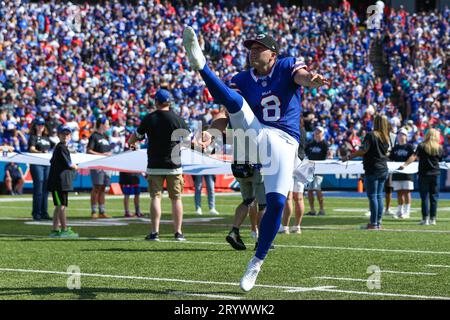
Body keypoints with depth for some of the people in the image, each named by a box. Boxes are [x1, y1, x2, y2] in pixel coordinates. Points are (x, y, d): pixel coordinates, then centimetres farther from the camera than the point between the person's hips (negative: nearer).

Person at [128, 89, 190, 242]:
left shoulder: (149, 118, -2)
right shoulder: (177, 118, -3)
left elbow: (137, 136, 13)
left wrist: (130, 143, 36)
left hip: (155, 166, 0)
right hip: (174, 165, 0)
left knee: (155, 197, 1)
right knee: (176, 198, 6)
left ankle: (155, 232, -6)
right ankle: (178, 232, 5)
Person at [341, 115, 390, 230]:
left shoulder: (371, 135, -13)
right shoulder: (387, 138, 8)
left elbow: (363, 151, -16)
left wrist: (348, 157, -8)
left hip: (373, 170, -7)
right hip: (383, 170, 7)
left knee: (372, 196, -4)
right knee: (379, 196, 10)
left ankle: (373, 223, -5)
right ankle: (378, 222, 10)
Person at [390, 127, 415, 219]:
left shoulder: (409, 146, 0)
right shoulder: (395, 148, 14)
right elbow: (391, 159, 14)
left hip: (407, 172, -5)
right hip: (397, 172, 5)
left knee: (406, 192, -5)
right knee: (399, 192, 7)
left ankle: (407, 212, -3)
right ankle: (400, 211, 13)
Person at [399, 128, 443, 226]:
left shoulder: (422, 146, -6)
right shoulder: (439, 148, 1)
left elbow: (414, 157, -16)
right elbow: (440, 160, 12)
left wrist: (405, 164, -18)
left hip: (424, 174, -2)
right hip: (435, 174, 2)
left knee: (424, 197, 2)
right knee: (434, 197, 7)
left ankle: (425, 218, -1)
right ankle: (432, 219, 7)